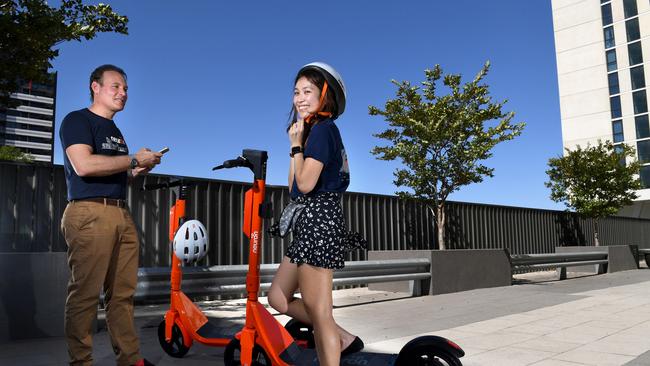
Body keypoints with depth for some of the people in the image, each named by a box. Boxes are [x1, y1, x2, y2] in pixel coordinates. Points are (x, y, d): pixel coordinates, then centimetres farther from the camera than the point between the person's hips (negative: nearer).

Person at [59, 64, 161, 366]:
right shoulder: (77, 120, 1)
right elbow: (83, 165, -16)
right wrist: (134, 160, -10)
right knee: (85, 293, -5)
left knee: (123, 292, 7)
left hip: (122, 215, 8)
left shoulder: (115, 131, 25)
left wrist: (138, 170, 10)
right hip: (89, 213, -8)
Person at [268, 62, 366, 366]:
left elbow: (305, 183, -19)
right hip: (311, 223, 11)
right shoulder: (319, 131, 21)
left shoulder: (322, 128, -9)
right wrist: (296, 143, 12)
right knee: (278, 298, 15)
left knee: (318, 312, -6)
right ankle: (342, 338, 20)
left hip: (318, 222, -11)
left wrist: (296, 144, -7)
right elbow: (293, 187, 15)